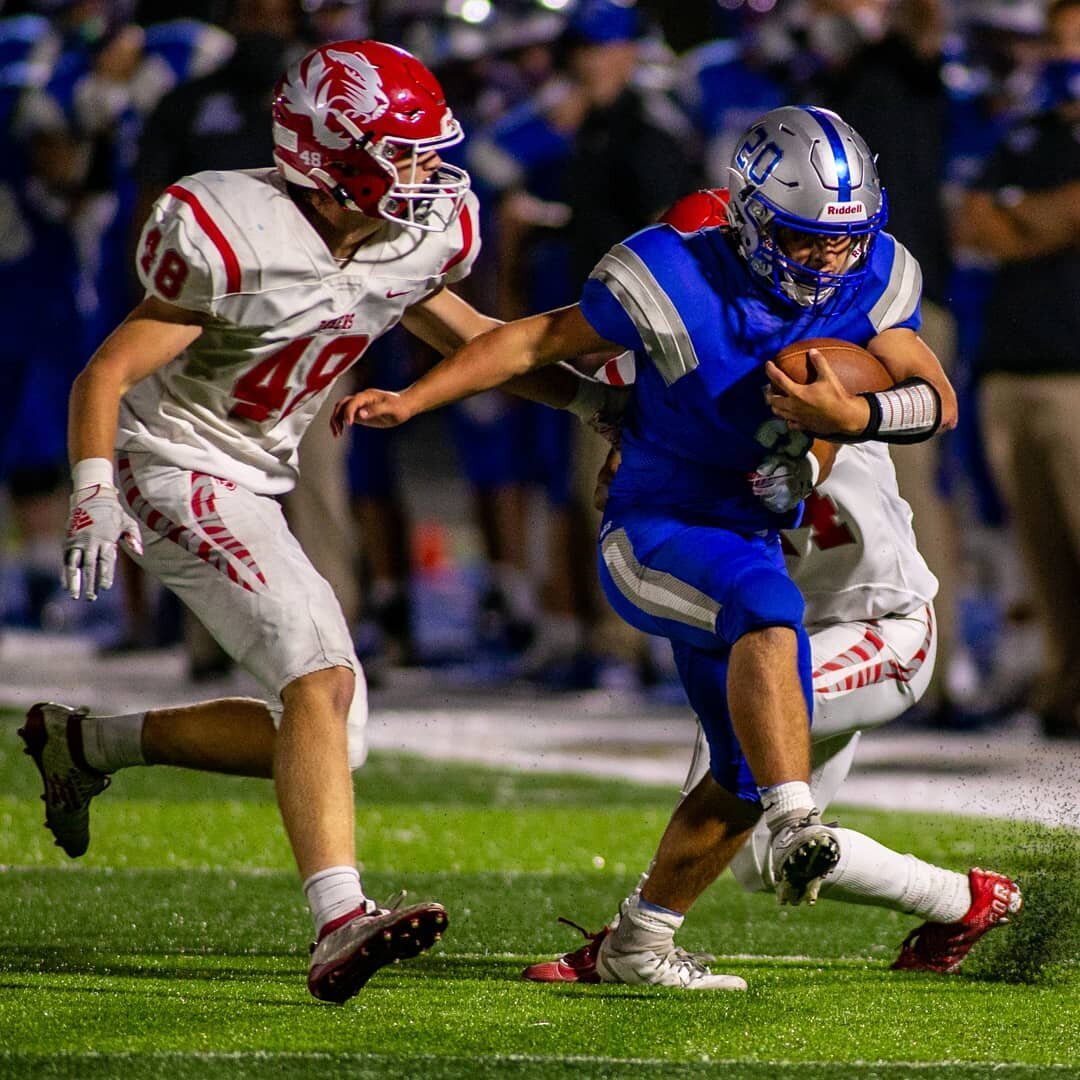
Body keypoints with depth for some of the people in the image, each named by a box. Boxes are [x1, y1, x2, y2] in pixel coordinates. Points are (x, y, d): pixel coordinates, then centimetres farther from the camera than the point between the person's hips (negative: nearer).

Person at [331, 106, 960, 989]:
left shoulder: (868, 282, -6)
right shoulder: (682, 284, -19)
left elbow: (940, 400, -9)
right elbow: (540, 340, -9)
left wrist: (852, 414, -30)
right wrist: (411, 399, -14)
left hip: (748, 539, 6)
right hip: (654, 532, -6)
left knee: (748, 778, 9)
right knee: (766, 607, -38)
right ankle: (797, 829, -48)